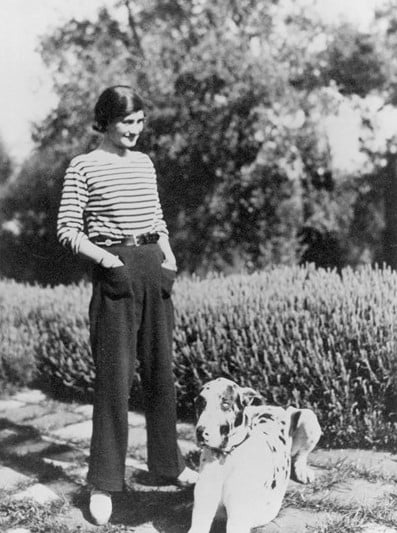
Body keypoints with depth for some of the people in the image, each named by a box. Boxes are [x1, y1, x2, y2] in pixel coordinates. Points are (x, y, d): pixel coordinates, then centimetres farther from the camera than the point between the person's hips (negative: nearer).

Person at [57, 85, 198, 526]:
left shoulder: (145, 163, 15)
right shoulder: (83, 167, -2)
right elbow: (67, 230, -4)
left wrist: (169, 256, 4)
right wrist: (105, 258, -16)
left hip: (154, 267, 6)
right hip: (114, 271, -5)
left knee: (160, 369, 11)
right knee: (114, 374, -5)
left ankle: (167, 463, 26)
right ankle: (103, 483, 4)